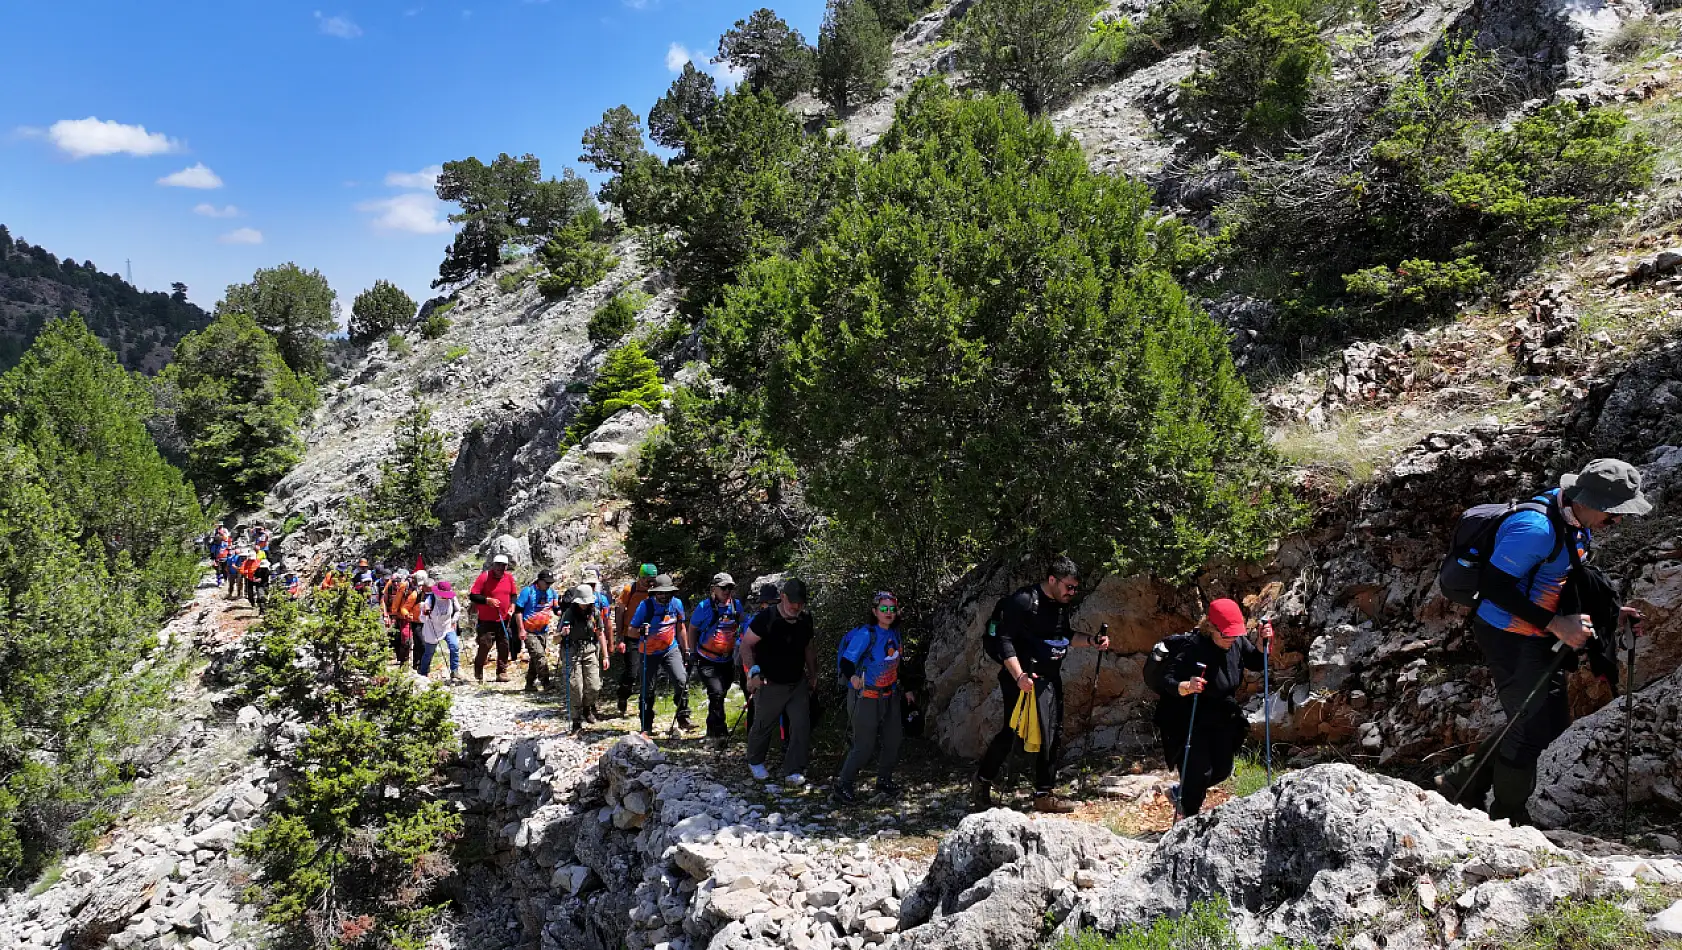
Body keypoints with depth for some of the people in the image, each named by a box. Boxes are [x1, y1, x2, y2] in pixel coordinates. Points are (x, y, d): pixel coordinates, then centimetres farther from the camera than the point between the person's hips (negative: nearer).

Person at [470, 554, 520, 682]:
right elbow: (472, 596, -10)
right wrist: (487, 600, -21)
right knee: (485, 646, -3)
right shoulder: (484, 577, -9)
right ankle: (478, 671, 17)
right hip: (486, 620, -4)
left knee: (504, 647, 4)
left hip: (504, 620, 4)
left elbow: (513, 595, 18)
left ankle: (502, 673, 12)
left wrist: (512, 607, 2)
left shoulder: (509, 577, 4)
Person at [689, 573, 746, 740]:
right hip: (707, 661, -5)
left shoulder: (736, 605, -1)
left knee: (721, 694, 14)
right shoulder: (704, 607, -12)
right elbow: (692, 628, 0)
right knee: (716, 693, -17)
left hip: (727, 660, 5)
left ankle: (712, 730, 33)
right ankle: (718, 730, -5)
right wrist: (692, 653, 0)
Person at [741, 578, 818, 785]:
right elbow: (746, 645, -14)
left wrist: (813, 674, 17)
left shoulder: (805, 620, 3)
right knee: (763, 726, 11)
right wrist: (753, 671, -24)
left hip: (798, 683, 5)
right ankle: (755, 762, 36)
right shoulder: (766, 618, -16)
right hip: (770, 684, -4)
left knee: (802, 726, -4)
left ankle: (794, 771, 5)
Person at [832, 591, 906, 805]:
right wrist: (853, 677, -39)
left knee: (894, 741, 12)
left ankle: (884, 781, 32)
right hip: (865, 697, -7)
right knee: (864, 745, -7)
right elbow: (846, 661, -20)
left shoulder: (894, 632, 4)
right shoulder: (866, 633, -18)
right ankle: (842, 786, 8)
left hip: (890, 696, 7)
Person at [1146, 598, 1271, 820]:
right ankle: (1188, 818, 14)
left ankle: (1179, 793, 40)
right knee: (1200, 771, -8)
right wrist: (1187, 687, -52)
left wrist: (1264, 643, -11)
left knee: (1222, 770, 15)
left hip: (1223, 720, 8)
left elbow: (1255, 663, 7)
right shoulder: (1192, 649, -29)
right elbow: (1167, 681, -31)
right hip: (1189, 721, -7)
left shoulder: (1237, 643, -8)